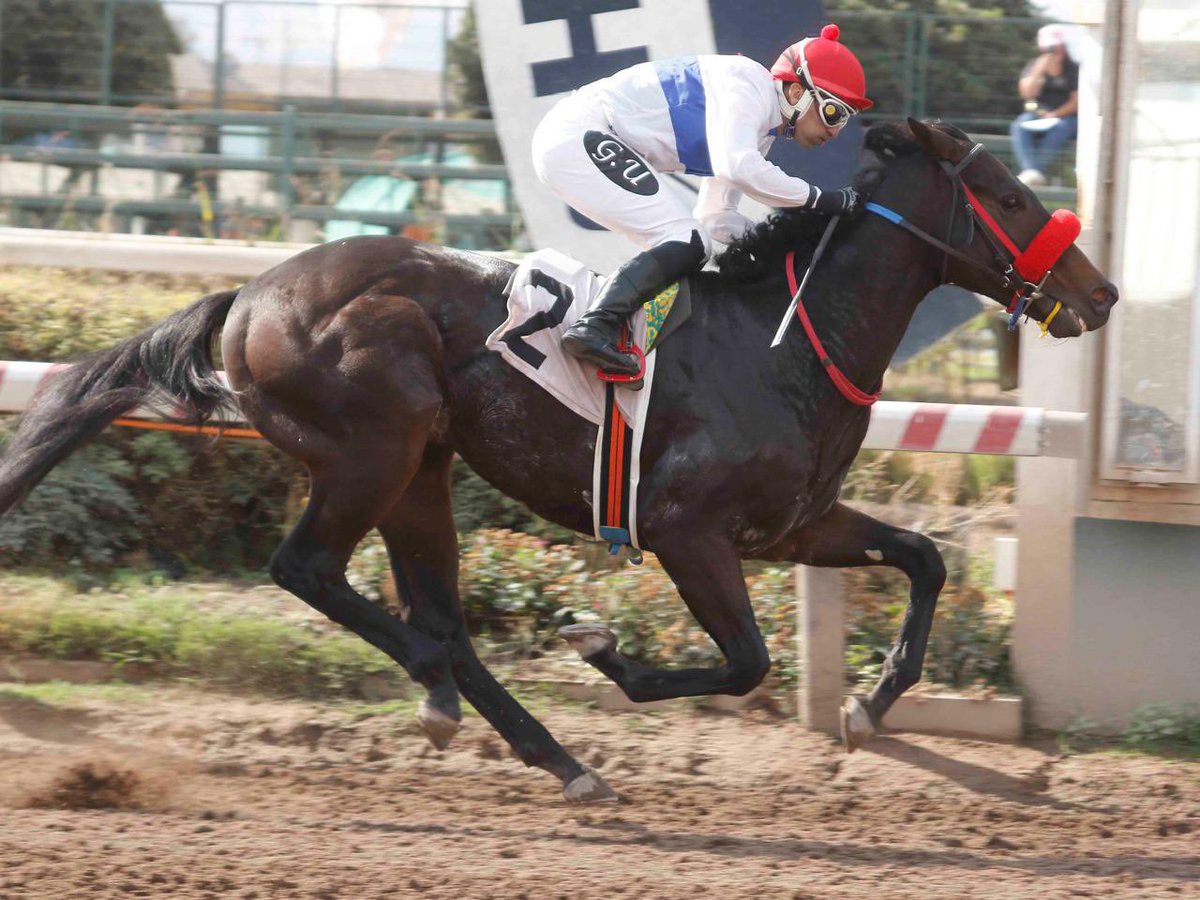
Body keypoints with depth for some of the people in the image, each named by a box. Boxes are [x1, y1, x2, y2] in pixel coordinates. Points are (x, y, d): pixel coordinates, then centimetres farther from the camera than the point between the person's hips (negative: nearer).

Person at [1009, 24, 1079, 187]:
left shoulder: (1073, 70, 4)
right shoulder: (1034, 66, 11)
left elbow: (1076, 102, -2)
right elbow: (1027, 93, -3)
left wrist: (1055, 114, -15)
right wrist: (1040, 70, -14)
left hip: (1065, 117, -3)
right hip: (1035, 114, 3)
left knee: (1057, 129, -38)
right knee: (1019, 127, -30)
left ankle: (1039, 170, -52)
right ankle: (1030, 170, -51)